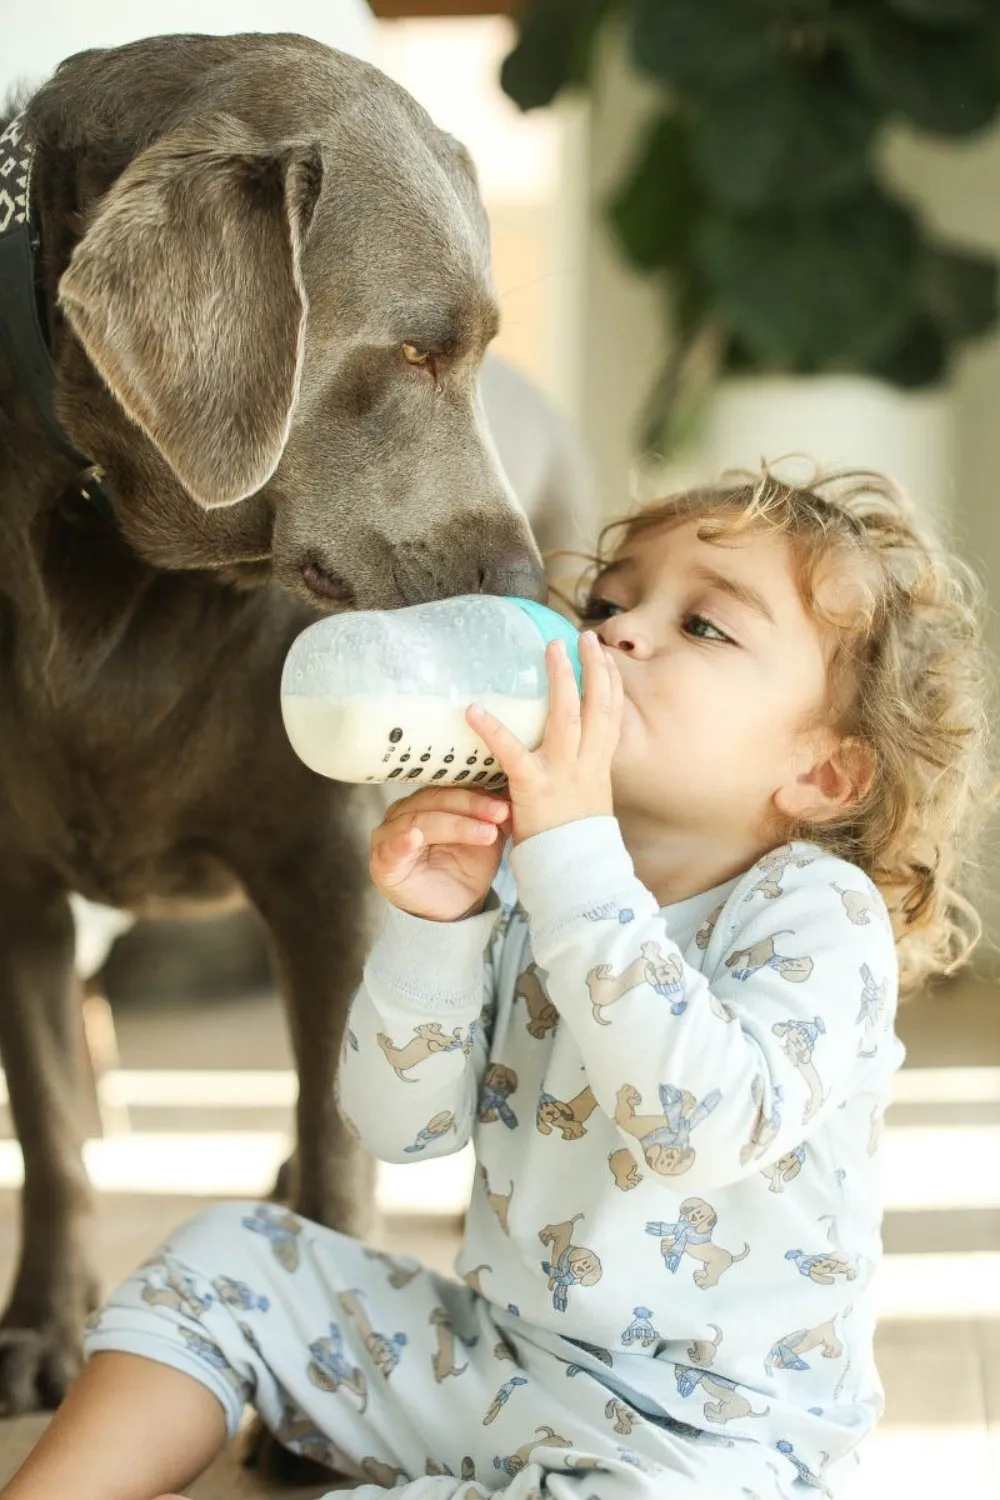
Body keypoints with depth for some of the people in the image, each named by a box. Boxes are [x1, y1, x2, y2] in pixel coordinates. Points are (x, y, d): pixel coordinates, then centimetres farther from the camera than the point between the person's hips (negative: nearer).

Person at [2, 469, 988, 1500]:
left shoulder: (818, 913, -16)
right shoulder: (518, 875, 2)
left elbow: (710, 1124, -35)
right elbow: (403, 1127, -3)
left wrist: (577, 860, -36)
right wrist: (434, 929, -21)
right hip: (489, 1354, 7)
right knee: (229, 1258, 5)